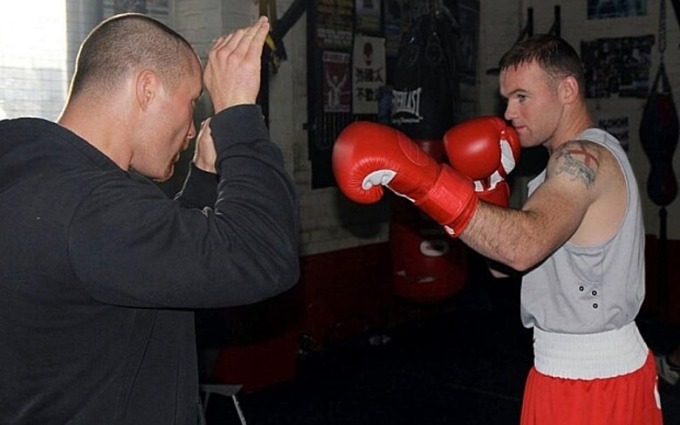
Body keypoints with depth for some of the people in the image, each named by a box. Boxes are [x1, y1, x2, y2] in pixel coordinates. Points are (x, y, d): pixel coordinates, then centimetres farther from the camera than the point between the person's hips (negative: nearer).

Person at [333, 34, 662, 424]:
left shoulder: (585, 159, -19)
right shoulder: (575, 163, 12)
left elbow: (523, 248, -38)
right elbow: (503, 261, 9)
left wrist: (416, 175, -41)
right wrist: (488, 184, -4)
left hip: (592, 380, -9)